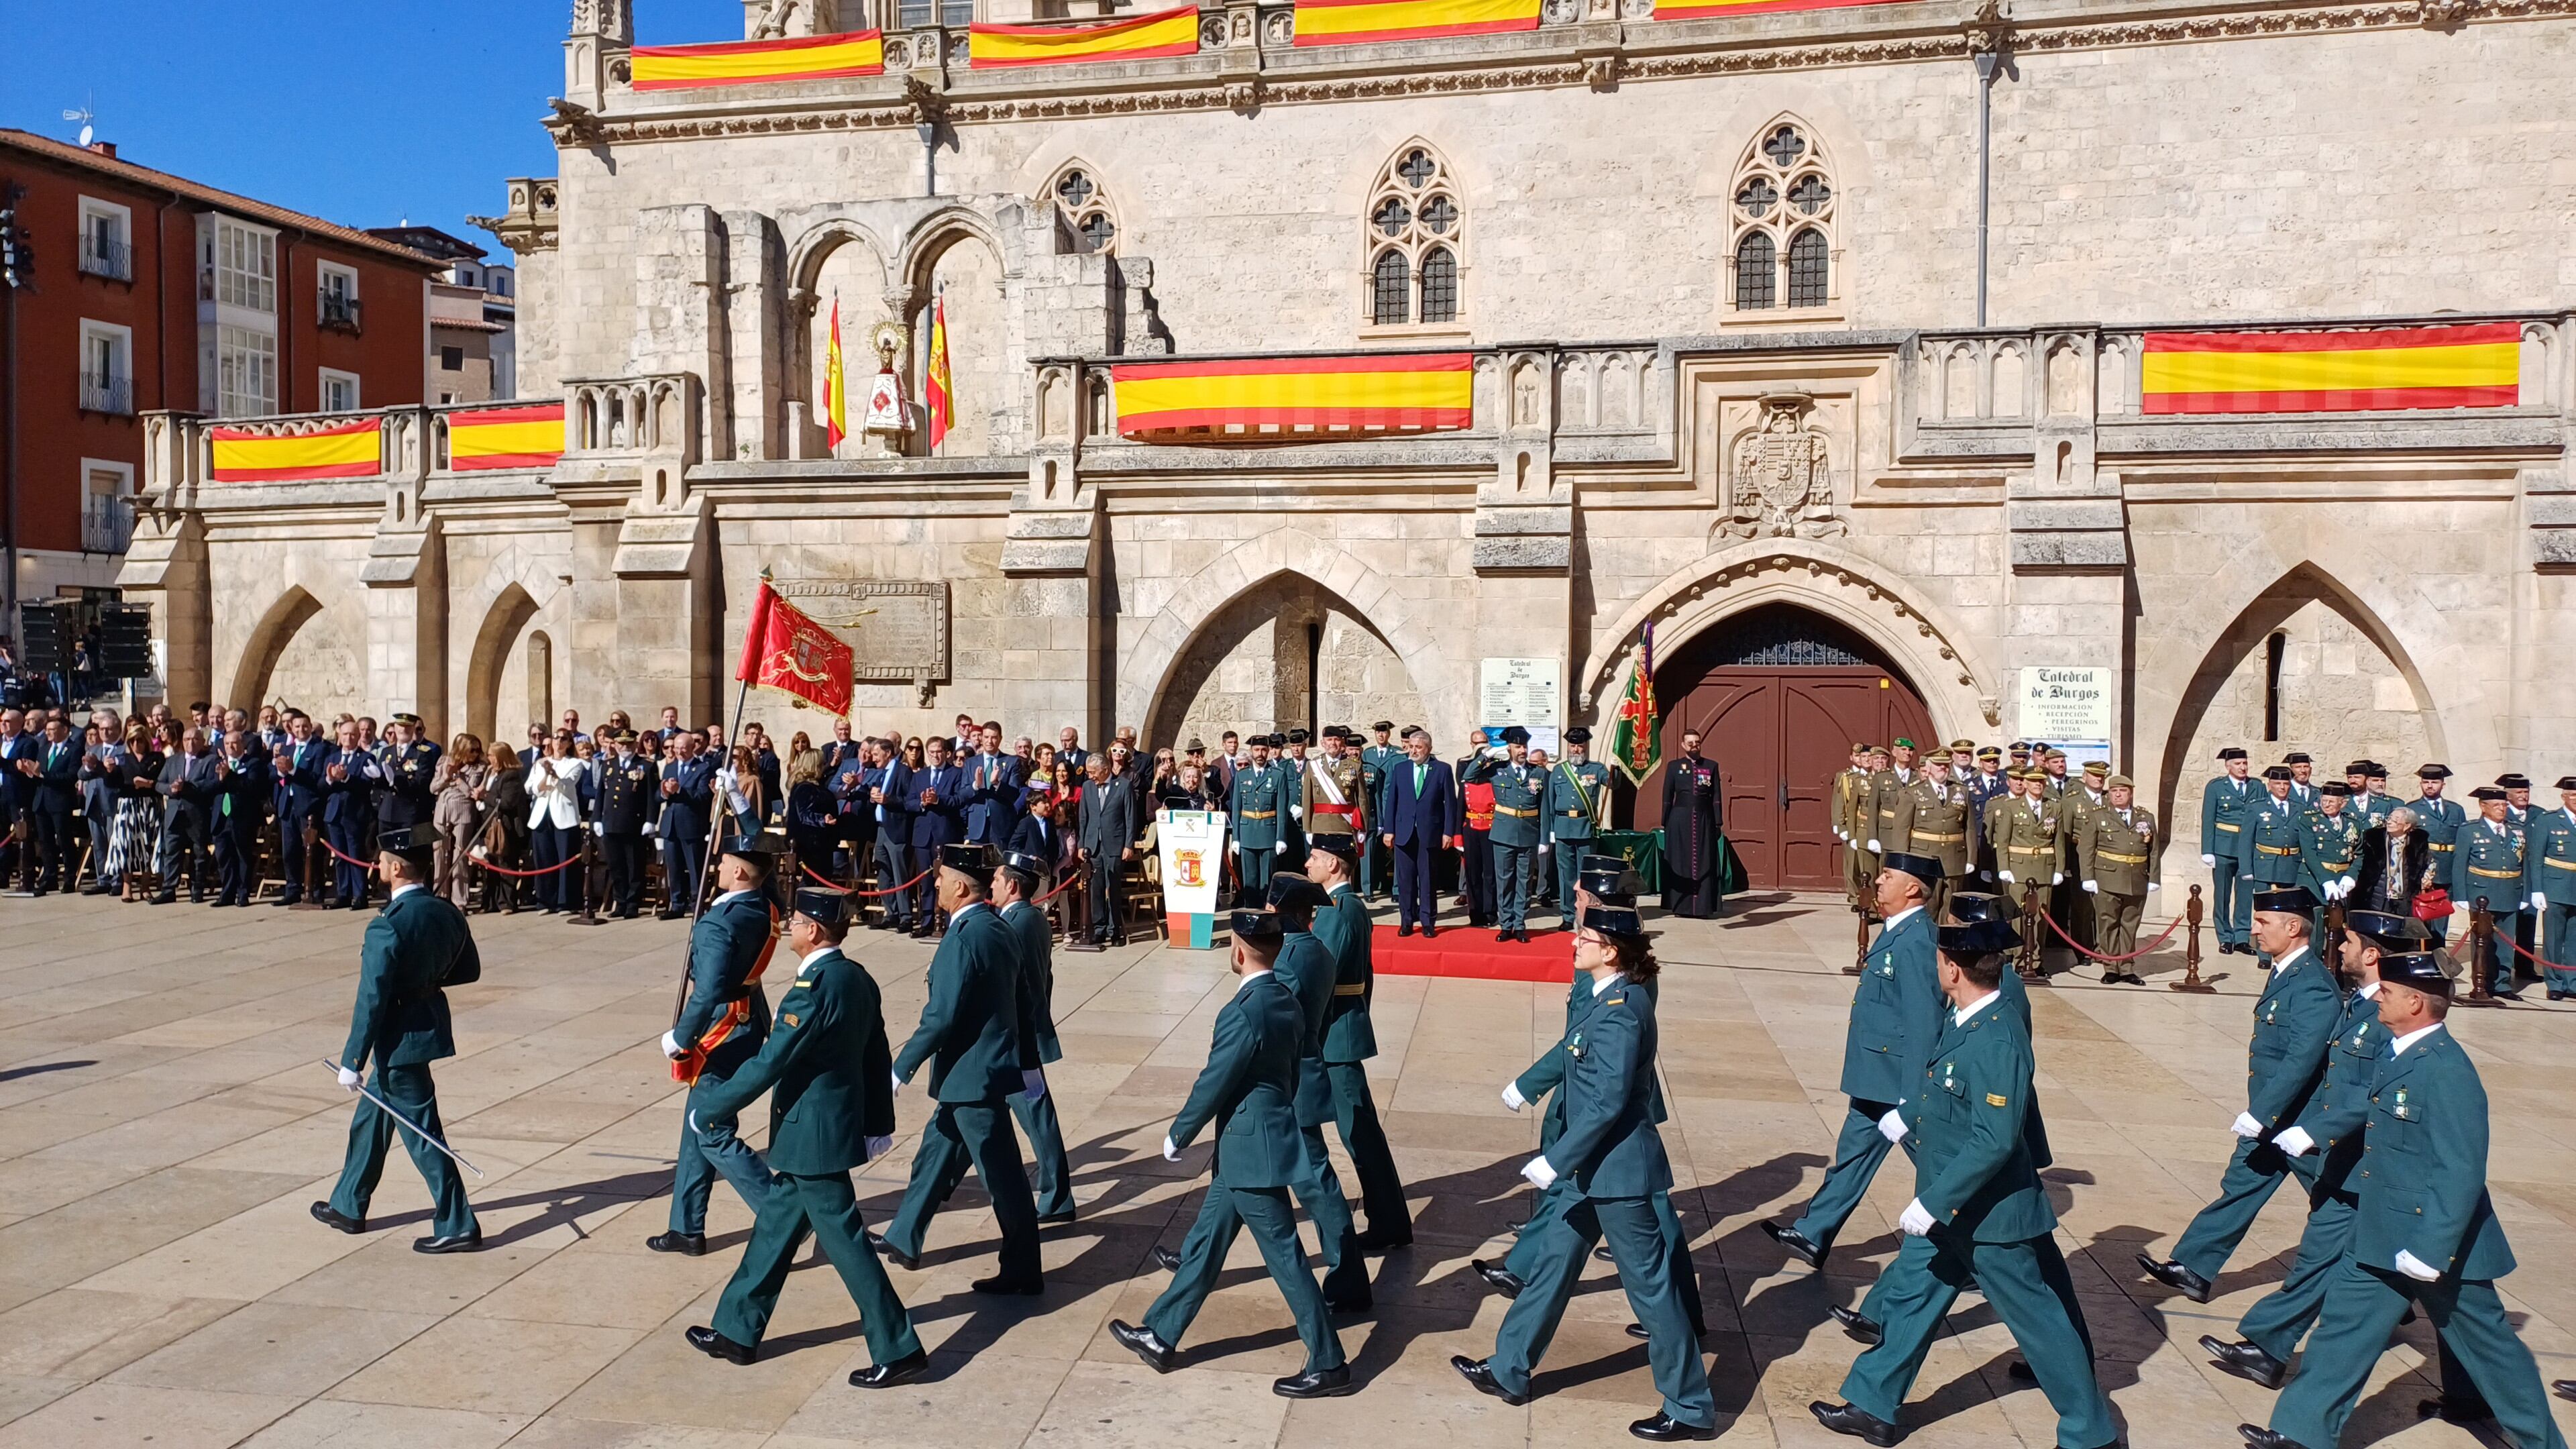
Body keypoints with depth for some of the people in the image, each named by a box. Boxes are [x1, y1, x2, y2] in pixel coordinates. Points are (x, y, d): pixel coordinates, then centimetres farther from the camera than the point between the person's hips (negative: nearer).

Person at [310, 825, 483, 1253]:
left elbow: (371, 1001, -21)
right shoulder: (447, 913, 1)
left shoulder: (387, 926, -22)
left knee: (422, 1131, -1)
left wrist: (352, 1061, -14)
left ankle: (457, 1226, 4)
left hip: (400, 1038, -9)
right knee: (373, 1117, 23)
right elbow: (469, 970, 11)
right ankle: (347, 1205, 37)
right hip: (430, 1021, 9)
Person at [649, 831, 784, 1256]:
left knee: (714, 1134, 0)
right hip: (749, 1026, 9)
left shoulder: (719, 924, -25)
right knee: (699, 1126, 18)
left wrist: (679, 1037, -19)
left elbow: (708, 993, -31)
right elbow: (759, 852, 19)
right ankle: (687, 1228, 28)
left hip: (721, 1036, -9)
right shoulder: (765, 909, 0)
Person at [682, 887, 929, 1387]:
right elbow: (878, 1057, 10)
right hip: (835, 1127, 10)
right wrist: (878, 1121, 18)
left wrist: (709, 1106, -9)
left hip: (813, 1137, -10)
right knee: (774, 1228, 20)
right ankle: (737, 1331, 34)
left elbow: (767, 1065, -22)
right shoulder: (857, 978, 4)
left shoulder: (813, 991, -24)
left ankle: (898, 1350, 7)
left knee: (845, 1242, -1)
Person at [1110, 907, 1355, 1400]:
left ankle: (1328, 1365, 12)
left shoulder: (1244, 1012, -24)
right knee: (1204, 1243, 18)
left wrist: (1177, 1136, -4)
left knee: (1285, 1257, 1)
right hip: (1258, 1143, 10)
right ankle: (1160, 1336, 31)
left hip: (1252, 1149, -10)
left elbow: (1214, 1085, -18)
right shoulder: (1286, 1000, 4)